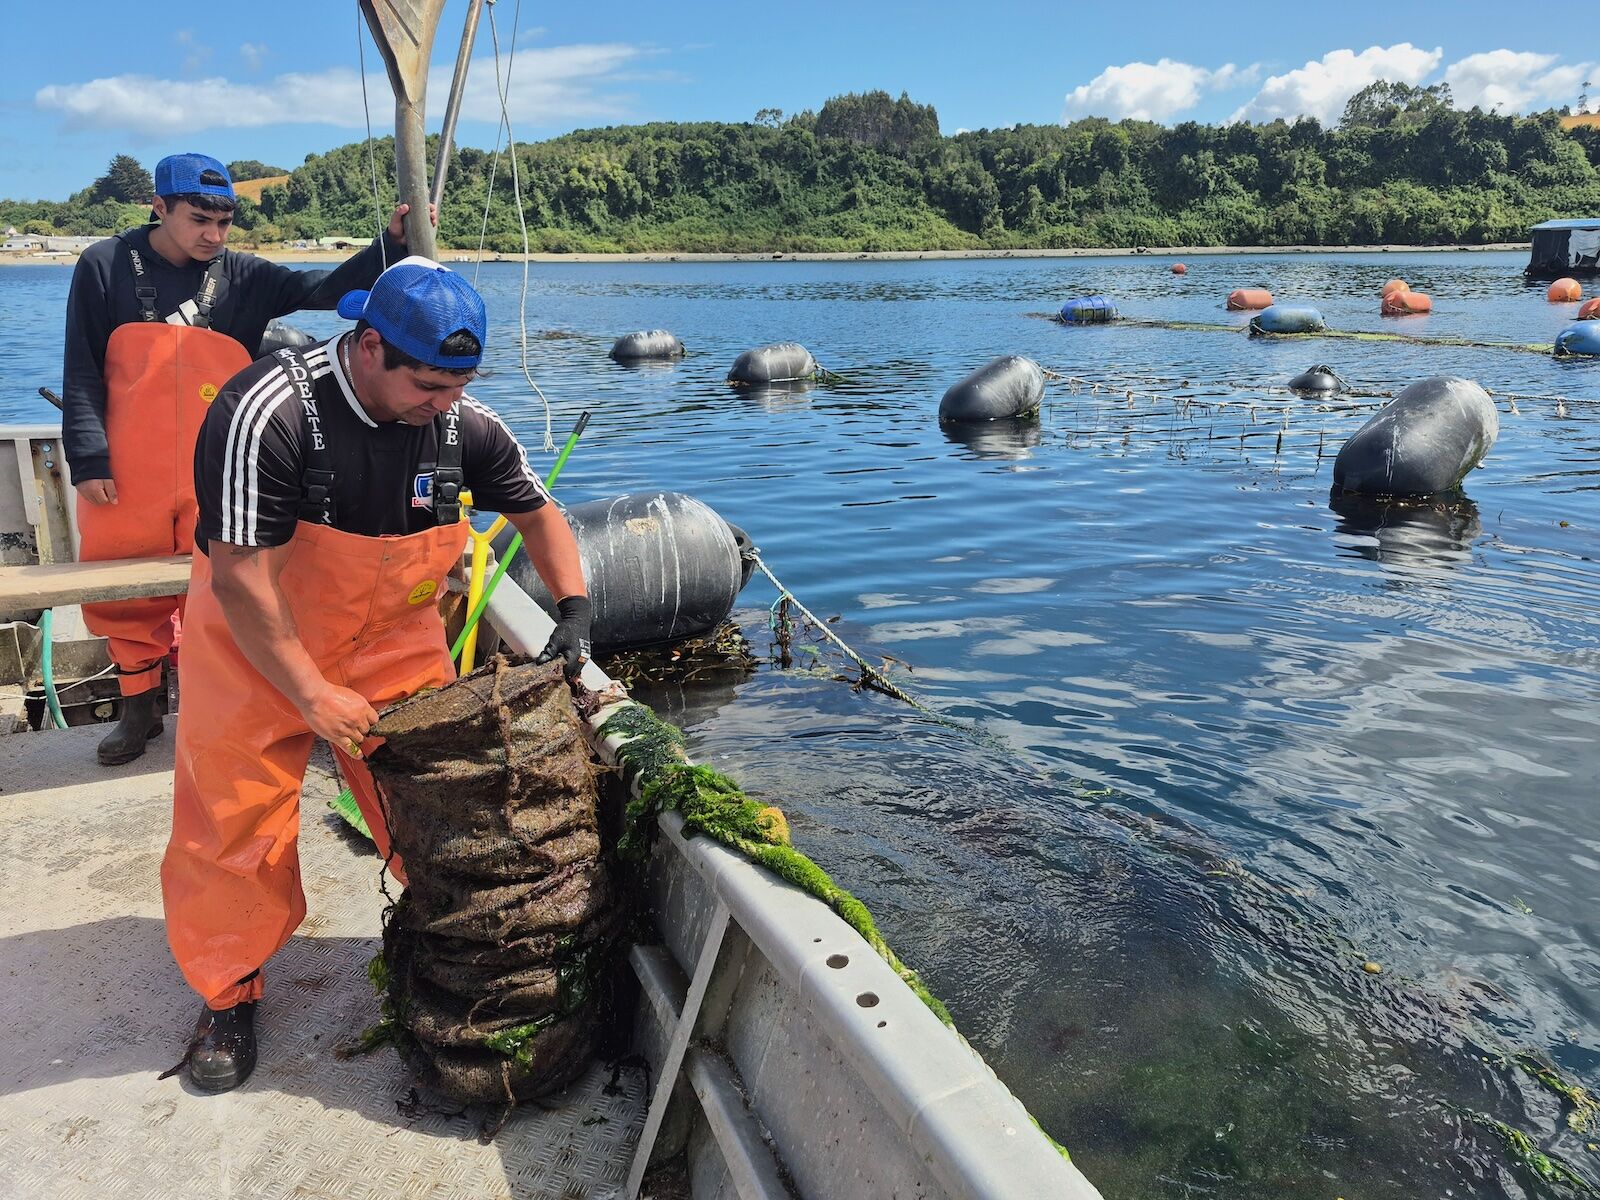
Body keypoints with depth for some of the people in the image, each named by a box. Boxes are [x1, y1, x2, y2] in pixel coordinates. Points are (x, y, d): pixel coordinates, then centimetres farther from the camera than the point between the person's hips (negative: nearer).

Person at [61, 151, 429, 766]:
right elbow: (81, 374, -1)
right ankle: (139, 705, 27)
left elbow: (325, 289, -8)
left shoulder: (242, 276, 3)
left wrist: (393, 243, -22)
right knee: (123, 592, 8)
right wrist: (88, 460, -7)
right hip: (126, 473, 0)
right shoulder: (105, 266, -1)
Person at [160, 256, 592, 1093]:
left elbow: (536, 512, 3)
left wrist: (574, 608, -11)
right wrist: (312, 695, -27)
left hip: (395, 644, 3)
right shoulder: (267, 412, -27)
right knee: (233, 827, 6)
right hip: (256, 648, -3)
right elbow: (242, 577, -27)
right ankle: (227, 994, 28)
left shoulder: (461, 423, -12)